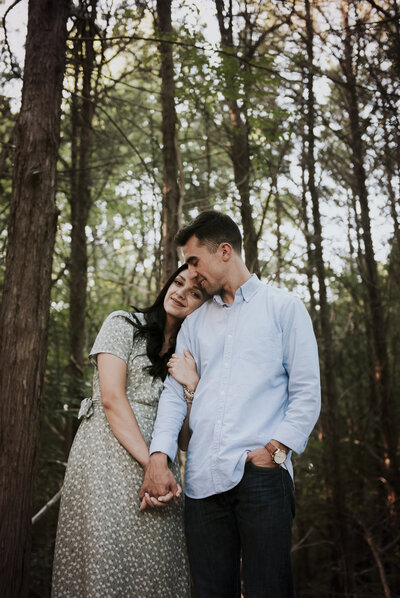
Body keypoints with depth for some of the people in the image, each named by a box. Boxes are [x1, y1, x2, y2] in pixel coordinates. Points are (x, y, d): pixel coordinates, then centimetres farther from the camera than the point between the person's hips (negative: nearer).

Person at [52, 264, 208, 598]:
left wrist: (192, 383, -8)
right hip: (108, 455, -4)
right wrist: (150, 464, -15)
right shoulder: (124, 325, 3)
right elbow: (112, 399, -10)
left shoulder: (187, 354, 17)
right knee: (104, 562, -7)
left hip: (157, 462, 4)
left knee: (154, 568, 1)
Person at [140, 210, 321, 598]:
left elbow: (307, 391, 2)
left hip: (262, 475, -4)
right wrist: (159, 458, -1)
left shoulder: (284, 308, 8)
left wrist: (275, 450, -10)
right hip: (203, 479, 4)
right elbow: (174, 392, 13)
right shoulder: (194, 323, 21)